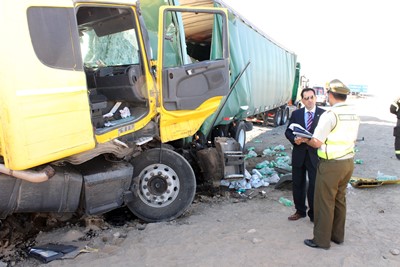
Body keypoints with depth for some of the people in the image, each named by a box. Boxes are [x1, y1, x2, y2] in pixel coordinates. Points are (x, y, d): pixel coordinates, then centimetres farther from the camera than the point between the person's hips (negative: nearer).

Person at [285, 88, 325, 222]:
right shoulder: (296, 114, 6)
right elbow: (288, 132, 7)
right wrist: (294, 139, -13)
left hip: (315, 155, -3)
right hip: (299, 154, 3)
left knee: (315, 185, 4)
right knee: (297, 184, 13)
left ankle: (314, 214, 22)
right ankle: (300, 211, 32)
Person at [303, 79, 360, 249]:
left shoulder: (330, 115, -18)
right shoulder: (354, 115, 7)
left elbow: (316, 143, -17)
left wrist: (305, 139, 2)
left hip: (331, 165, -8)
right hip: (348, 162, 8)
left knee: (324, 202, 3)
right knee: (340, 199, 19)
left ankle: (321, 240, 15)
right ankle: (338, 235, 32)